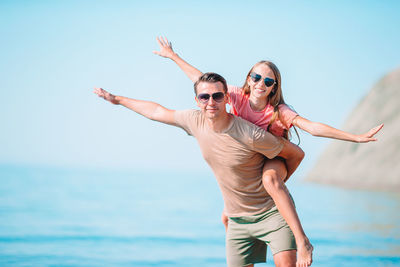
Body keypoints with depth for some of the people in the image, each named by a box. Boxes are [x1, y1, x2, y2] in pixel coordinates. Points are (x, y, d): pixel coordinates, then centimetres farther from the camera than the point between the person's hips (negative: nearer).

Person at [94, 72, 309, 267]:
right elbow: (157, 111, 12)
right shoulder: (195, 121, -6)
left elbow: (297, 154, -9)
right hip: (238, 219, 5)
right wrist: (116, 99, 22)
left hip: (271, 211, -5)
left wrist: (276, 182, 2)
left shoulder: (250, 135, -23)